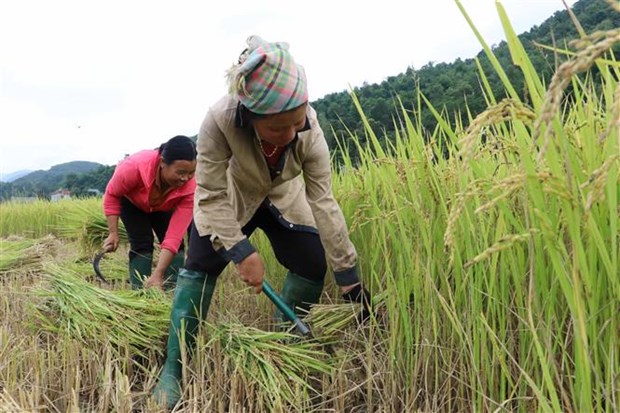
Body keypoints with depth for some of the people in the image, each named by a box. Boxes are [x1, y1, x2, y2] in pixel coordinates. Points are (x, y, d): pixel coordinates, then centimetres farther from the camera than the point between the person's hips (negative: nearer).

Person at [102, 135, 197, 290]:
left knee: (177, 244, -10)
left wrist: (158, 274, -43)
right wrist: (113, 233, -22)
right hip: (132, 202, -2)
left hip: (163, 208, 2)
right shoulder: (134, 166, -43)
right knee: (142, 243, -14)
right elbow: (112, 194, -22)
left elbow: (174, 236, -39)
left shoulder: (190, 187, -39)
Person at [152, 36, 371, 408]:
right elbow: (212, 197, -31)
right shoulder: (220, 121, -40)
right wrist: (241, 252, -38)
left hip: (283, 198, 3)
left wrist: (349, 276, -26)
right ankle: (173, 369, -2)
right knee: (200, 266, -14)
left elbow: (323, 201, -28)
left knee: (313, 264, -7)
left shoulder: (310, 130, -33)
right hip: (229, 199, -2)